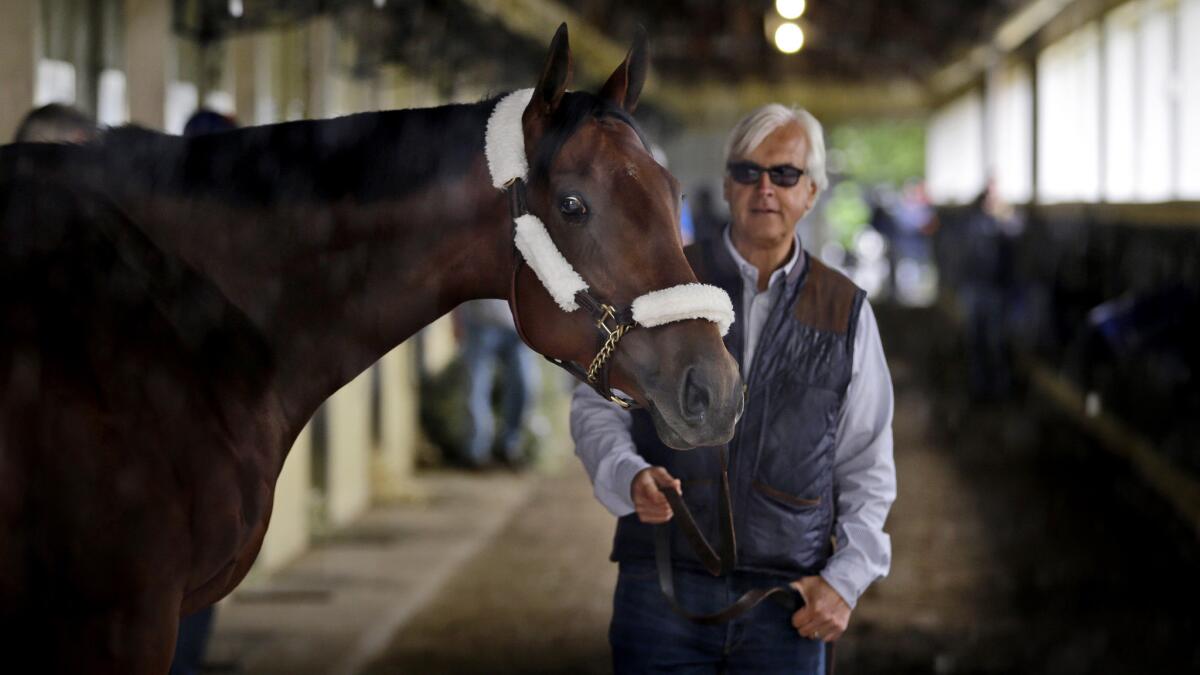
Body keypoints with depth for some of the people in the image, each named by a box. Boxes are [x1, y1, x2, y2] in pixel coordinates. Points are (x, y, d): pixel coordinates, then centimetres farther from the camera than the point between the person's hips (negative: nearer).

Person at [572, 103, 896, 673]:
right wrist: (630, 477, -14)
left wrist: (846, 578, -1)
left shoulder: (846, 312, 8)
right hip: (663, 585, -1)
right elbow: (597, 405, 6)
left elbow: (867, 466, 11)